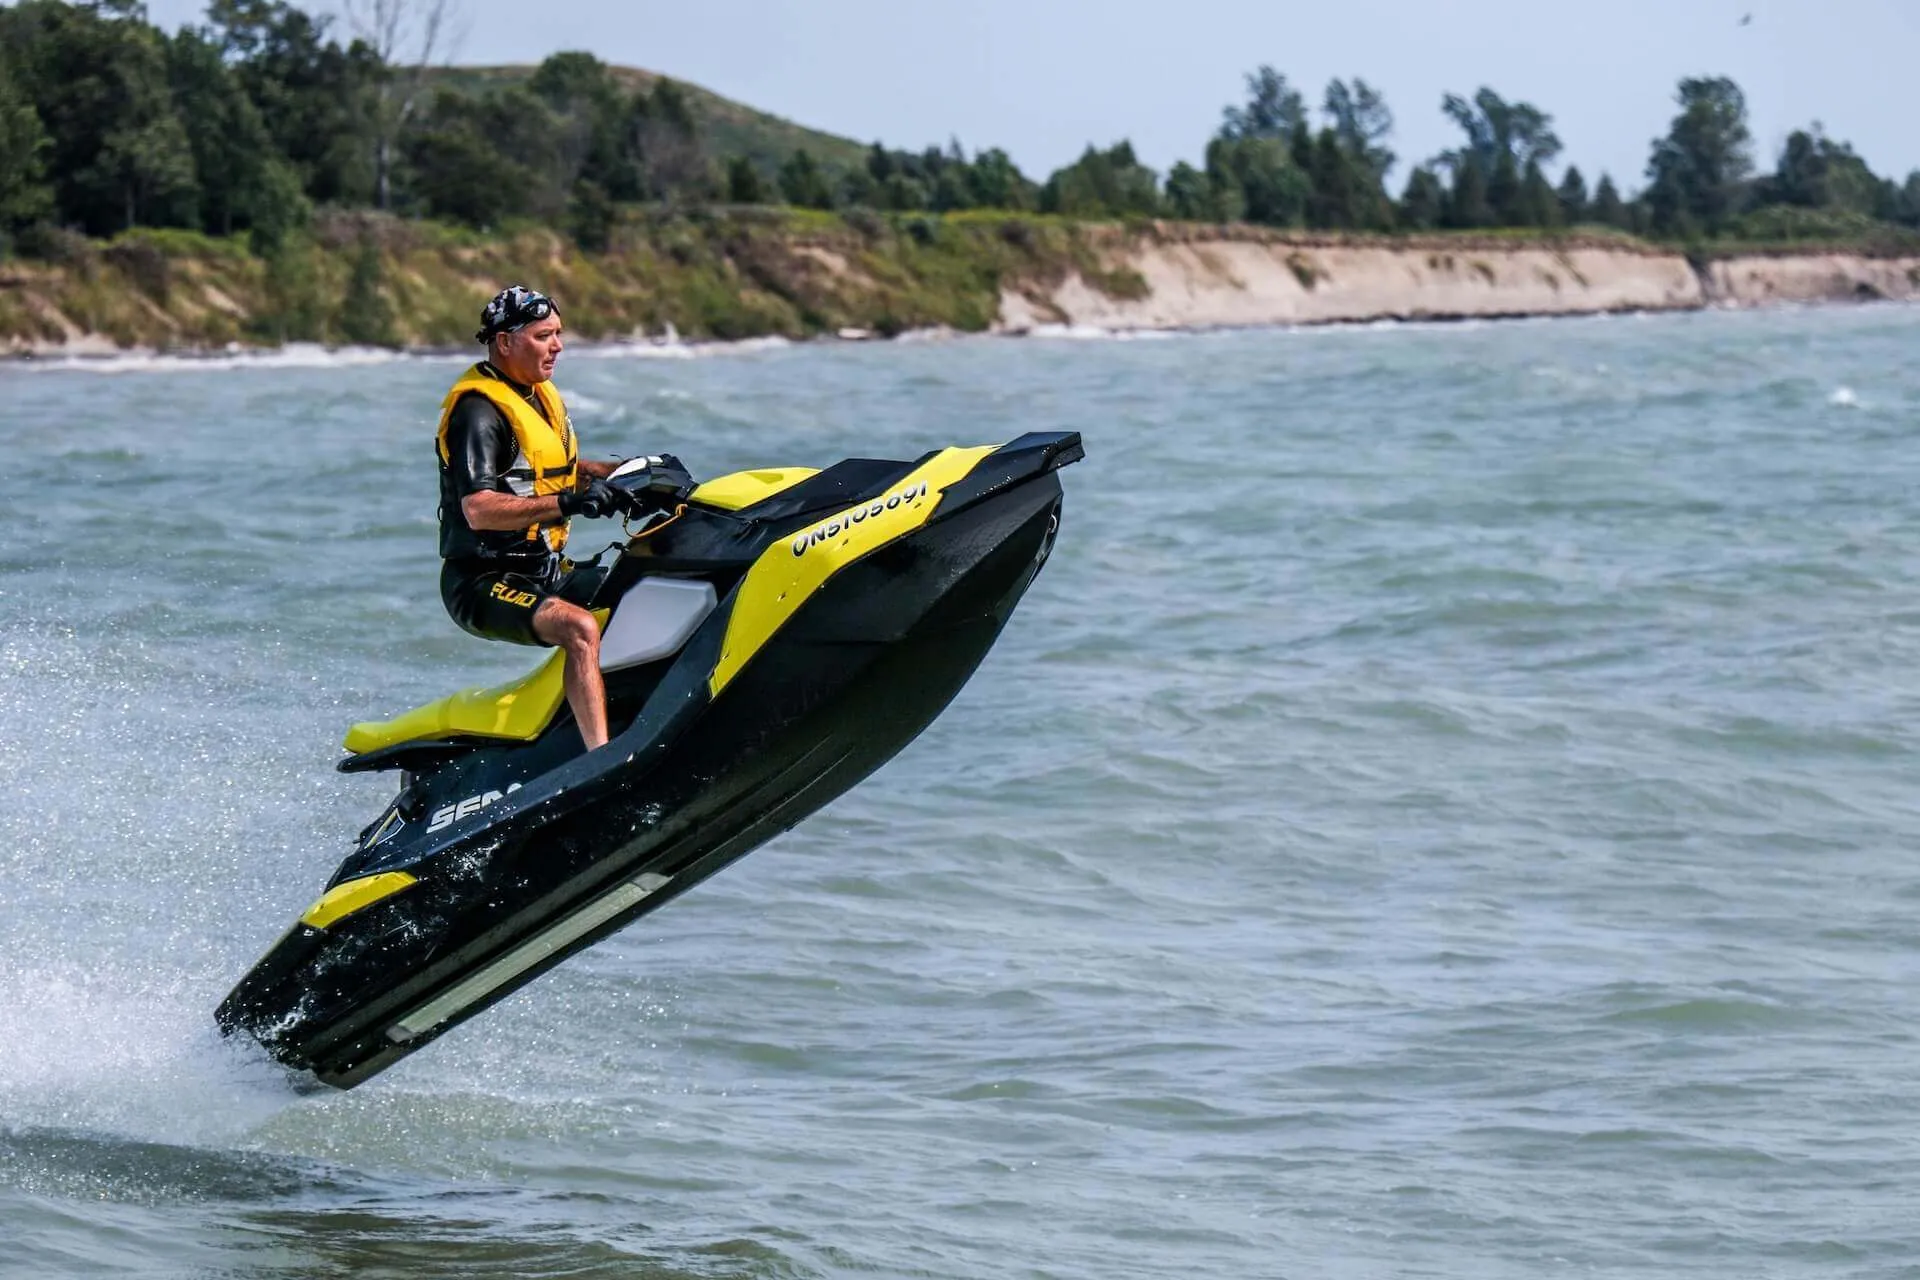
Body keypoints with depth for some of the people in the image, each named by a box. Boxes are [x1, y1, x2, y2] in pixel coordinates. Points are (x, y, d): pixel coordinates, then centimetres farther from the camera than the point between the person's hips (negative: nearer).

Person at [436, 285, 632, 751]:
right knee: (581, 627, -34)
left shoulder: (542, 395, 13)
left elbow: (558, 469, 28)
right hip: (485, 584, -10)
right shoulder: (479, 410, -17)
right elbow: (478, 511, -28)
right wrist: (568, 503, -35)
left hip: (547, 570, 10)